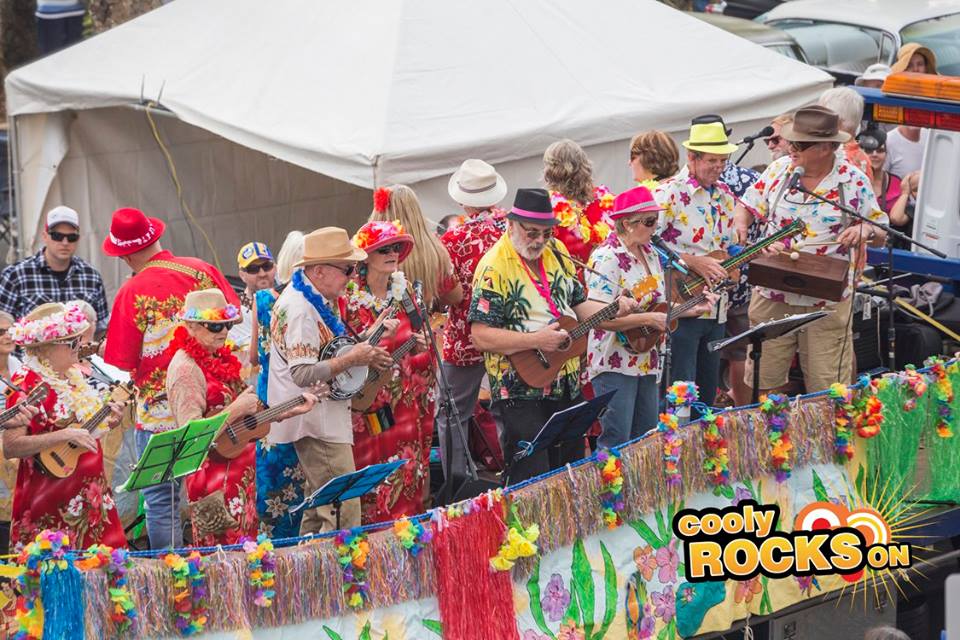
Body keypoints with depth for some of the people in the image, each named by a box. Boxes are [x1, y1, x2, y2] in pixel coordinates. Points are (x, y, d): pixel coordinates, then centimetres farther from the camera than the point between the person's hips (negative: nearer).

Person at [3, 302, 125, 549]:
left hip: (91, 497, 7)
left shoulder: (73, 377, 10)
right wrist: (65, 436, -26)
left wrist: (106, 423, 3)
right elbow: (10, 447, -21)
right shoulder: (26, 385, -13)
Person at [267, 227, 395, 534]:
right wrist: (352, 359, -21)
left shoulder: (319, 298, 11)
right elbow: (303, 374, -27)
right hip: (315, 422, -11)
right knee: (344, 510, -13)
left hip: (325, 415, 11)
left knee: (319, 506, 18)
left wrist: (366, 348, 7)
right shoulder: (300, 309, -21)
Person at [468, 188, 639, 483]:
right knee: (532, 479, -7)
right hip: (521, 390, -7)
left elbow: (577, 304, 15)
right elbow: (480, 336, -19)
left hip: (567, 382, 7)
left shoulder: (556, 252, 7)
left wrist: (614, 310, -4)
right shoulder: (494, 267, -15)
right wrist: (536, 340, -25)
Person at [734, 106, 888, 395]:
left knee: (827, 392, 3)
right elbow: (746, 208, 9)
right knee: (762, 383, 8)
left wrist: (865, 231, -20)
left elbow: (881, 236, 4)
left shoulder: (854, 181, -4)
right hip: (772, 296, 2)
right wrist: (742, 234, -12)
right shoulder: (779, 170, 3)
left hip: (827, 302, -2)